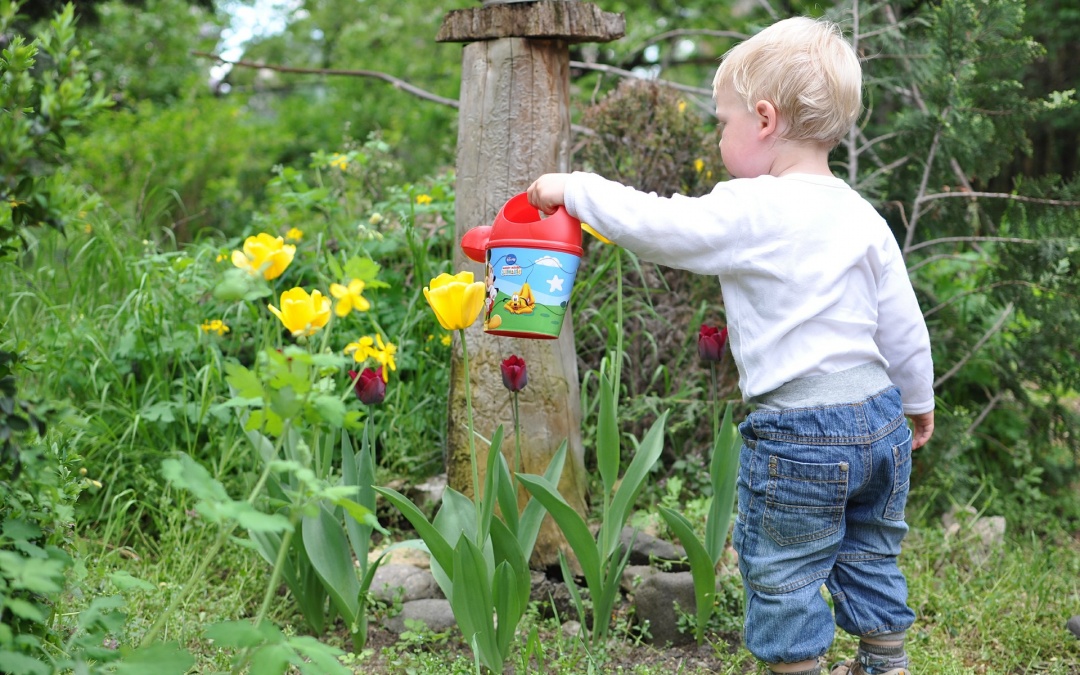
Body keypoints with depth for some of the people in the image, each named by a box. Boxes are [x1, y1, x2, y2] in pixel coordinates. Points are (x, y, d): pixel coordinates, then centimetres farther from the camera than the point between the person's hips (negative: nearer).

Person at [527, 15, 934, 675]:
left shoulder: (750, 211, -16)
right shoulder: (863, 216, 4)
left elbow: (655, 225, -16)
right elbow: (905, 327, 9)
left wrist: (573, 189, -2)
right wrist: (919, 401, 24)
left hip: (799, 435, -7)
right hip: (882, 423, 7)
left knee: (782, 571, 11)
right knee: (870, 557, 24)